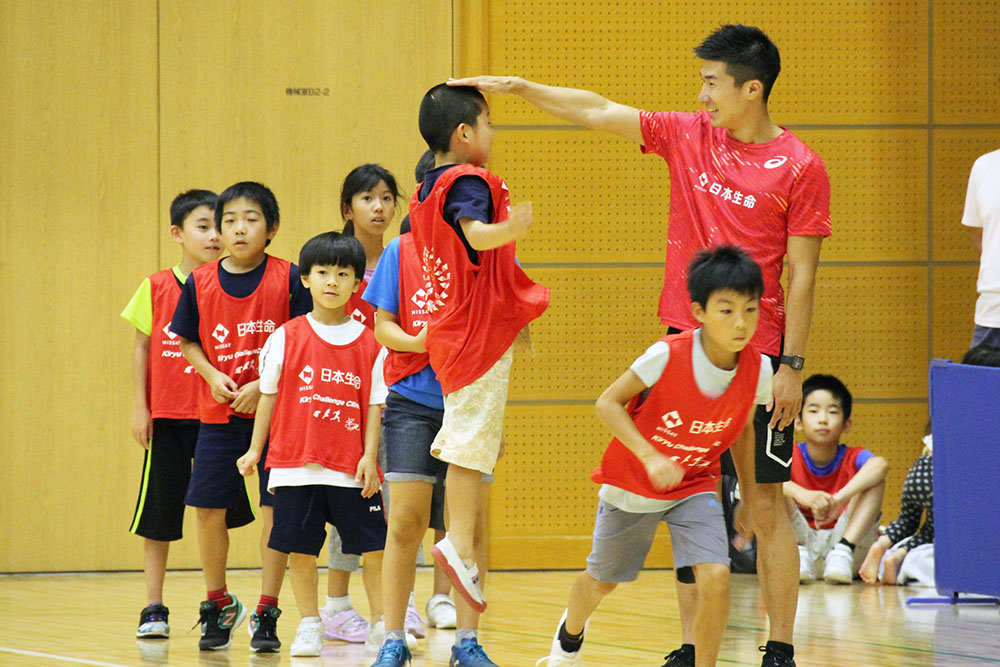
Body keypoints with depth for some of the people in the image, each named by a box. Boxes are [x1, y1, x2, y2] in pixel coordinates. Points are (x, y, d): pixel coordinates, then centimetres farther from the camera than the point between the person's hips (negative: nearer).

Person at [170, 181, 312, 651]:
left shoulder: (287, 278, -7)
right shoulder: (200, 282, 1)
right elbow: (187, 340, 11)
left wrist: (262, 385, -15)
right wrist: (212, 376, -6)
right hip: (218, 413, 3)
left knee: (275, 507, -3)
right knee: (208, 508, 3)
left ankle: (266, 612, 7)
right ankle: (218, 606, 22)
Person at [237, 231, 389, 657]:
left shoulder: (369, 343, 3)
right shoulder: (286, 338, 2)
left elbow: (375, 404, 4)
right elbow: (269, 395, 7)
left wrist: (369, 455, -5)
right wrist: (255, 450, 5)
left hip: (351, 469, 0)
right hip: (297, 466, 0)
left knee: (374, 549, 0)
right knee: (300, 550, 2)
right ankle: (309, 626, 14)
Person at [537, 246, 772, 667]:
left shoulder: (758, 370, -17)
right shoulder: (668, 355, -29)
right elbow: (608, 403, -20)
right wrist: (650, 457, -31)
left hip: (694, 486, 2)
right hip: (631, 487, -2)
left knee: (715, 578, -23)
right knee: (602, 580, 20)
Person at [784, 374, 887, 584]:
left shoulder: (853, 458, -2)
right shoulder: (791, 456, -2)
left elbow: (881, 465, -28)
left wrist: (840, 498, -45)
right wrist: (803, 495, -43)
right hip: (803, 540, 0)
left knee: (876, 480, -16)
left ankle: (843, 552, -27)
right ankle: (798, 554, -24)